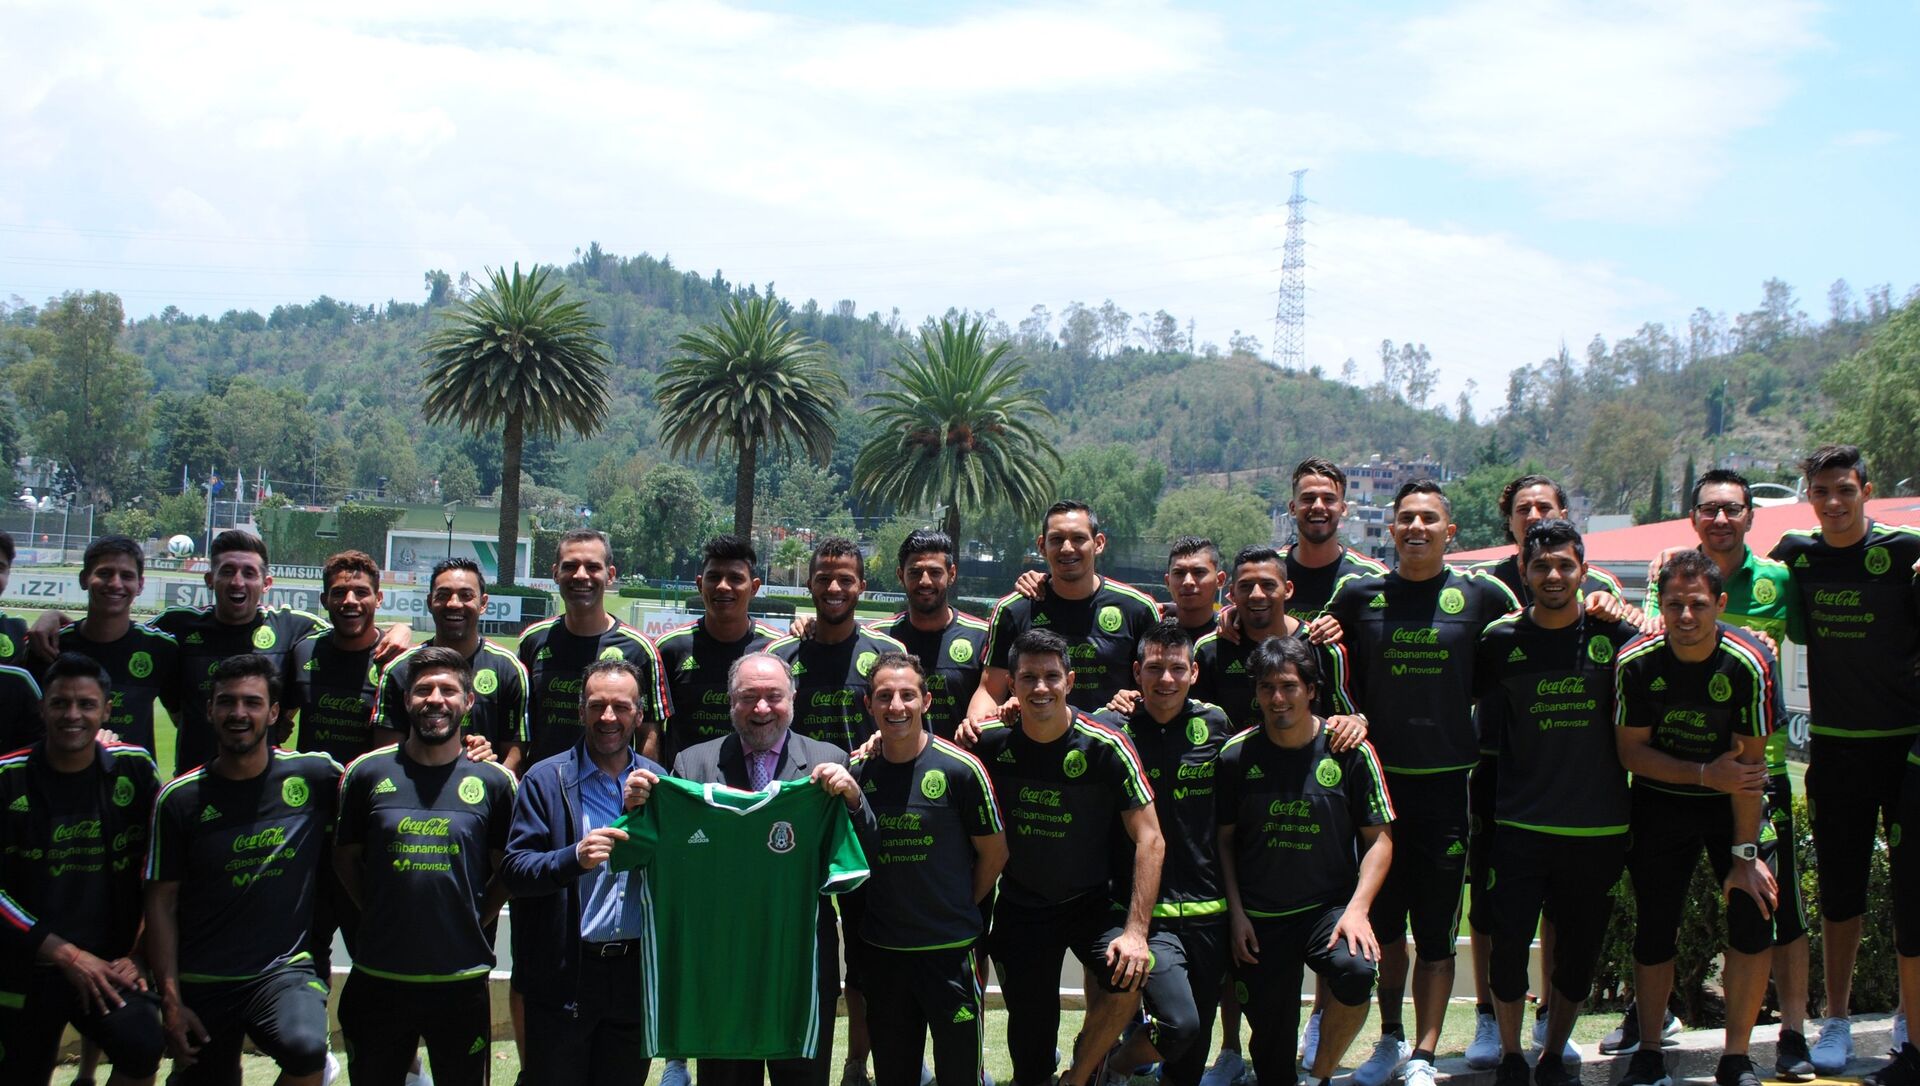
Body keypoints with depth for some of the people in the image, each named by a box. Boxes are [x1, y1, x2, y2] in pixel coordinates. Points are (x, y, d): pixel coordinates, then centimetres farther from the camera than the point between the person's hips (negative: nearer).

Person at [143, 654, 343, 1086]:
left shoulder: (315, 776, -2)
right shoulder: (180, 798, -1)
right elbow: (162, 903, 2)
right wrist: (170, 1000, -3)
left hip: (286, 969, -2)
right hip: (202, 982, 2)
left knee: (306, 1049, -30)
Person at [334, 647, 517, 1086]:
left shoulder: (494, 781, -1)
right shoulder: (368, 773, 1)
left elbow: (506, 870, 7)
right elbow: (345, 858, 10)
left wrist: (475, 923, 0)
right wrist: (380, 915, 3)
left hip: (461, 979, 0)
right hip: (378, 976, 1)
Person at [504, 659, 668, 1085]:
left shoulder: (658, 781, 8)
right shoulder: (546, 779, -2)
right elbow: (513, 871, -11)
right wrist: (575, 858, -26)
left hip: (637, 970, 3)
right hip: (563, 972, -3)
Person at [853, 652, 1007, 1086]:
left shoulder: (960, 770, -11)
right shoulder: (856, 771, 0)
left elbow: (994, 853, -1)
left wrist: (960, 909, 5)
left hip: (949, 948, -3)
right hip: (882, 950, 3)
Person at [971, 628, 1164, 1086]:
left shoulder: (1106, 748, -17)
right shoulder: (992, 742, -9)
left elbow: (1150, 840, -16)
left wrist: (1135, 930, -22)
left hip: (1090, 904, -2)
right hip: (1018, 907, 2)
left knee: (1128, 978, -28)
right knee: (1030, 1038, 5)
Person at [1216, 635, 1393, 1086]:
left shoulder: (1350, 752, -4)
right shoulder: (1237, 754, -1)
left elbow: (1379, 839, -1)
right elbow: (1224, 839, 8)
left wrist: (1357, 908, -13)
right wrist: (1236, 913, 0)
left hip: (1330, 906, -1)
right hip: (1258, 918, 1)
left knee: (1355, 971, -31)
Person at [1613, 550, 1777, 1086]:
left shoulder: (1746, 666, -18)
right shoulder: (1636, 663, -15)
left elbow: (1750, 763, -15)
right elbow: (1631, 751, -8)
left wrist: (1744, 853, -15)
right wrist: (1706, 774, -20)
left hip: (1730, 804, 0)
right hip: (1658, 806, 1)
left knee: (1753, 917, -11)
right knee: (1653, 932, 1)